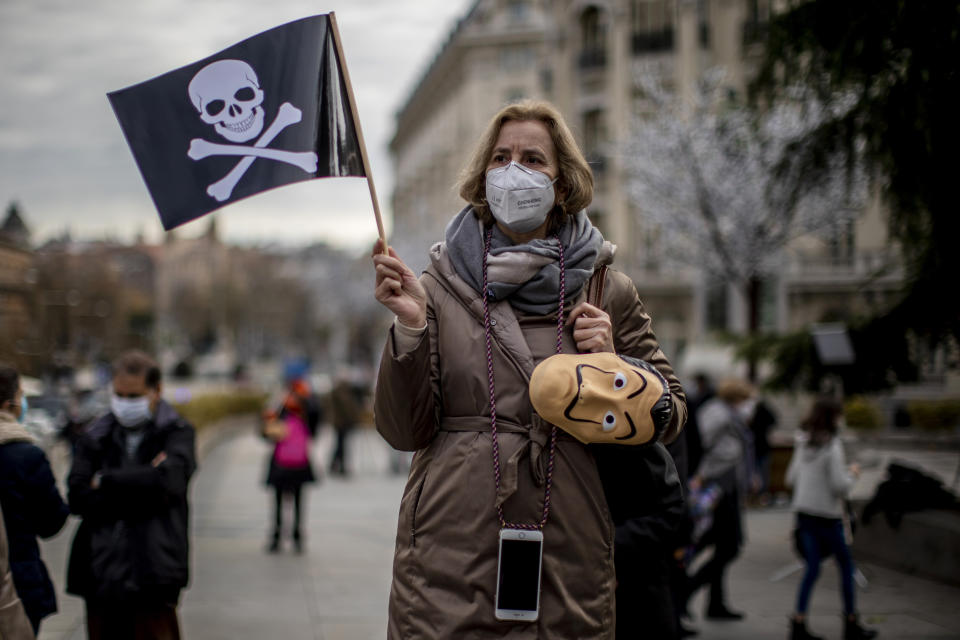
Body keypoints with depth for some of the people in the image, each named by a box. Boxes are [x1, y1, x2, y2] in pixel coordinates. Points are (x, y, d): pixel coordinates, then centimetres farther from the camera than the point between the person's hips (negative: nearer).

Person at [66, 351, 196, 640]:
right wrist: (145, 495, -11)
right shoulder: (95, 437, 11)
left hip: (152, 574, -3)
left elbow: (169, 478, -17)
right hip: (100, 573, 3)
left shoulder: (176, 432, 3)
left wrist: (106, 481, -5)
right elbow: (78, 496, -2)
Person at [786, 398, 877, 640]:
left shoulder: (802, 444, 6)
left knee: (812, 568, 9)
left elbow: (791, 479, 11)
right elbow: (839, 486, -18)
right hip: (826, 515, -6)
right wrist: (852, 474, 0)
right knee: (846, 566, 9)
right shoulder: (832, 446, -16)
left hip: (803, 510, 6)